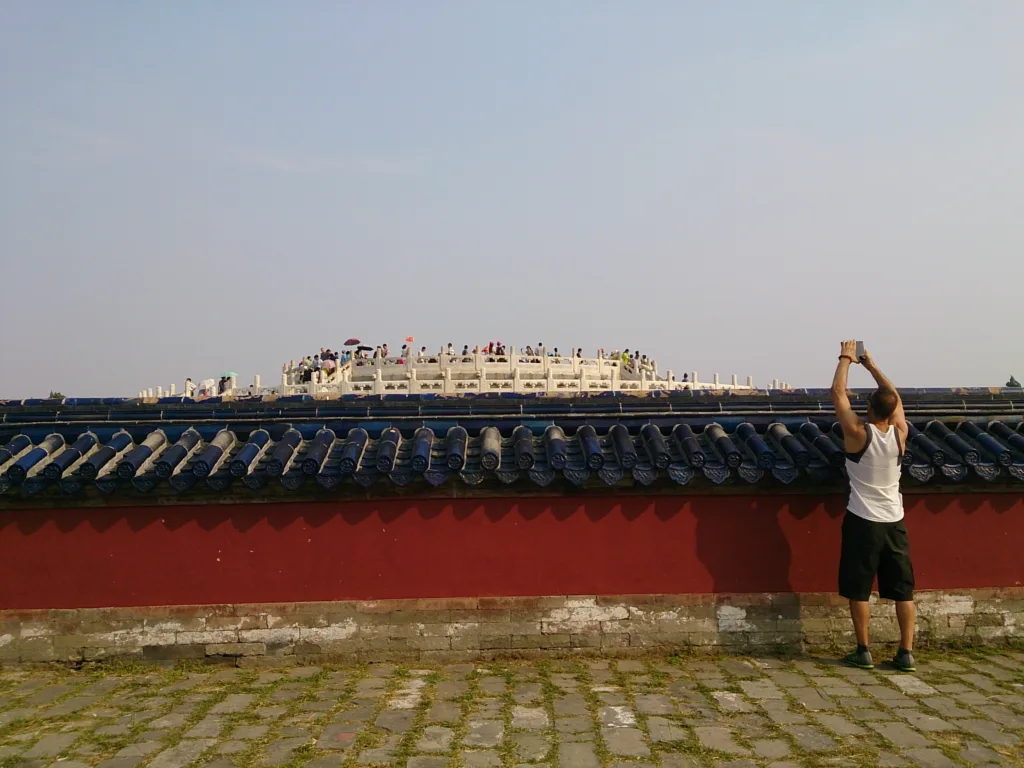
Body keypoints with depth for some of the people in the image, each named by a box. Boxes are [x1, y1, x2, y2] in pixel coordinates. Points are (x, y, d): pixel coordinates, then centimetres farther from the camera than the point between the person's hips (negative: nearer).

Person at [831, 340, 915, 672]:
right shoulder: (900, 434, -3)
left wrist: (846, 359, 8)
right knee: (903, 590, 8)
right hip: (894, 522, 4)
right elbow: (895, 396, 14)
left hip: (862, 522, -4)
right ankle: (906, 653, 10)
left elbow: (837, 393, -4)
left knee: (859, 590, 5)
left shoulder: (857, 433, -13)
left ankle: (863, 652, 9)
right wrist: (871, 365, 20)